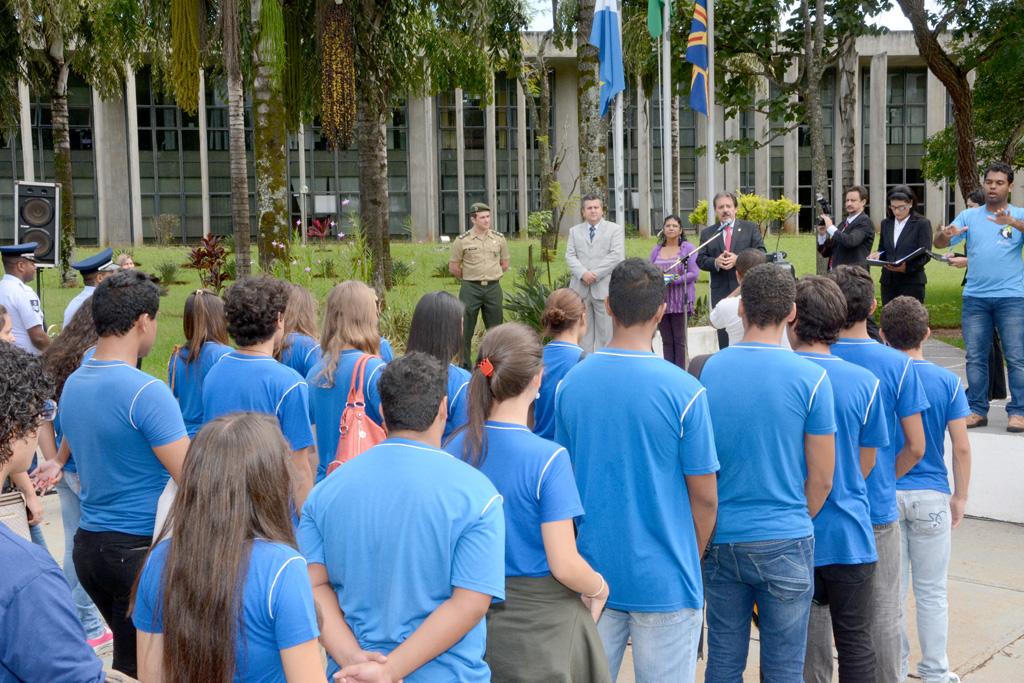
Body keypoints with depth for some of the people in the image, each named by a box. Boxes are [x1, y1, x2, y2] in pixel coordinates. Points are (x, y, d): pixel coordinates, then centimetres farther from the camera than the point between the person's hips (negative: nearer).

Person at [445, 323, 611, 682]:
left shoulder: (455, 448, -6)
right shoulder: (548, 459, -21)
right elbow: (564, 566, -20)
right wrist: (599, 588, -1)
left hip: (473, 611, 5)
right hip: (540, 622, -4)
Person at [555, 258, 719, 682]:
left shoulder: (569, 384, -4)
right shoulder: (683, 391, -16)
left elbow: (564, 480, 7)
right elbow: (704, 497, -9)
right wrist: (691, 559, 9)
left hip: (592, 571, 4)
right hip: (664, 582, -4)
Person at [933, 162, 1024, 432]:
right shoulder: (969, 216, 10)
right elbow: (939, 243, 3)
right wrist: (945, 234, -20)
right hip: (975, 297, 2)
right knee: (975, 357, 6)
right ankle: (977, 410, 13)